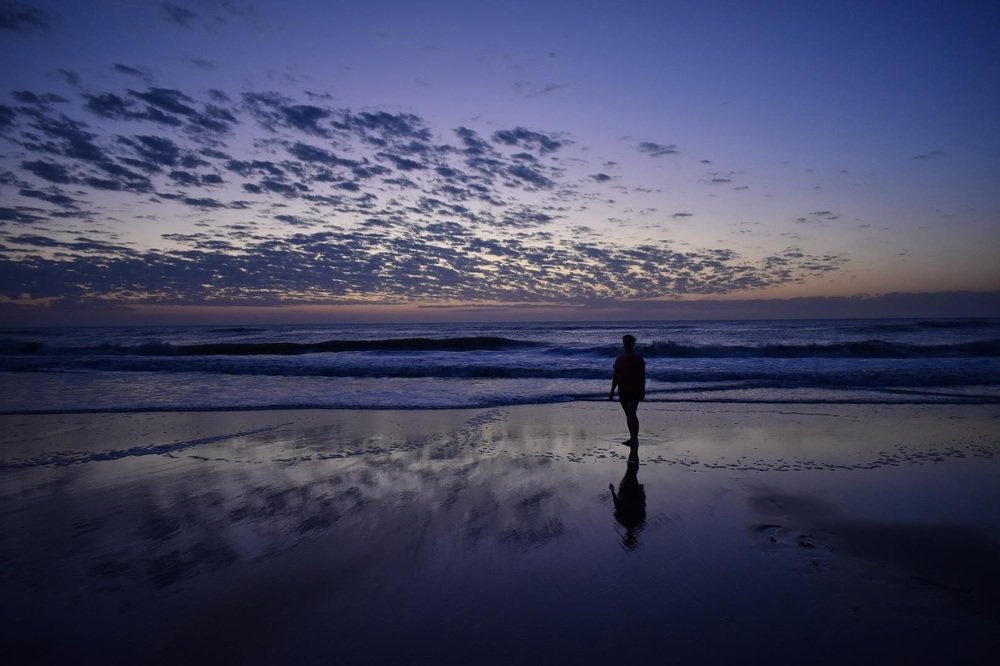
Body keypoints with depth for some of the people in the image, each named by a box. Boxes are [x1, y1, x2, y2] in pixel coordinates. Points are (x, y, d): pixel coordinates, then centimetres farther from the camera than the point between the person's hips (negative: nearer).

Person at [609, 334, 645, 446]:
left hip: (634, 391, -6)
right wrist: (612, 391, 13)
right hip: (623, 391, 6)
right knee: (629, 415, 10)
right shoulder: (619, 359, 12)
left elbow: (642, 377, -5)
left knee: (631, 414, -15)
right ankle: (633, 438, 17)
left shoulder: (638, 359, -4)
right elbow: (616, 377, 15)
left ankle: (634, 439, -14)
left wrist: (642, 392, -11)